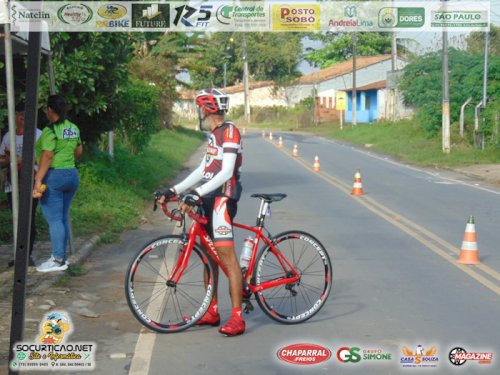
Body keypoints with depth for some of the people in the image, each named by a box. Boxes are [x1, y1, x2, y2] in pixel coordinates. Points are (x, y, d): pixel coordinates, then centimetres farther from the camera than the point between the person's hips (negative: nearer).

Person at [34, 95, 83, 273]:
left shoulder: (50, 131, -14)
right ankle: (61, 256, 17)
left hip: (53, 177, -8)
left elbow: (47, 157, -20)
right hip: (72, 174, 8)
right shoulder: (74, 128, 9)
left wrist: (38, 180, -21)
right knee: (63, 218, 13)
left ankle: (58, 260, -5)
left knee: (54, 219, -5)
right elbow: (78, 151, 19)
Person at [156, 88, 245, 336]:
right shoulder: (215, 134, 20)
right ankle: (212, 311, 22)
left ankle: (237, 318, -13)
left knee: (226, 255, -14)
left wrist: (197, 194, -31)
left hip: (223, 198, -10)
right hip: (209, 198, 10)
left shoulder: (229, 131, -11)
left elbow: (227, 172, -22)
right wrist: (174, 190, 15)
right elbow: (203, 170, 20)